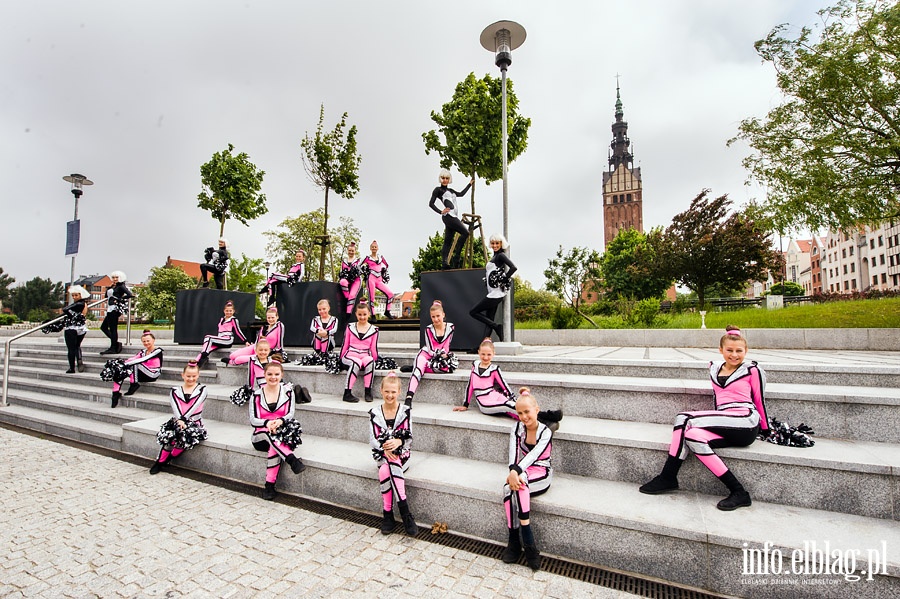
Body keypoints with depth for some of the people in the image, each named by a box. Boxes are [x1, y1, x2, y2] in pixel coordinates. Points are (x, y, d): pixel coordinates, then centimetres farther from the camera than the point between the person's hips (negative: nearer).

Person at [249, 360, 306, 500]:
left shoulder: (287, 390, 2)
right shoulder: (257, 393, 2)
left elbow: (290, 414, -2)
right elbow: (253, 420, -3)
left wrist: (280, 421, -25)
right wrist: (267, 423, -24)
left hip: (282, 434, 0)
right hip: (260, 437, 0)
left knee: (274, 448, -34)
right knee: (270, 434, -36)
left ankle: (269, 487, -28)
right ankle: (293, 460, -44)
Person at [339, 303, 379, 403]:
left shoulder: (374, 329, 9)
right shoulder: (350, 327, 12)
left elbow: (373, 348, 10)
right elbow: (345, 345, 13)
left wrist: (375, 360, 2)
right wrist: (341, 358, 9)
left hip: (365, 356, 0)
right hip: (350, 356, 0)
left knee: (370, 361, -37)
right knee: (357, 362, -37)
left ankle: (368, 392, -26)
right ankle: (347, 393, -31)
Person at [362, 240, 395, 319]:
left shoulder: (381, 257, 15)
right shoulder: (368, 258, 5)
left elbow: (386, 265, 30)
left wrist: (384, 270, 17)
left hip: (379, 280, 4)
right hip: (371, 279, -4)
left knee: (390, 294, -7)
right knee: (371, 297, -4)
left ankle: (387, 311, 4)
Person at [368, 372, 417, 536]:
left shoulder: (404, 411, 0)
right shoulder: (375, 413, 4)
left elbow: (409, 437, -4)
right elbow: (373, 439, -1)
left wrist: (398, 442, -27)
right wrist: (385, 448, -21)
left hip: (401, 453, -1)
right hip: (381, 453, 1)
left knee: (387, 469, -34)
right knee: (385, 470, -32)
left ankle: (388, 514, -27)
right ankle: (405, 514, -25)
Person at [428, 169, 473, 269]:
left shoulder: (450, 190, 26)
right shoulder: (438, 189, 5)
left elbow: (461, 194, 39)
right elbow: (431, 203, -2)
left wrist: (470, 184, 41)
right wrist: (441, 212, -13)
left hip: (453, 216, 8)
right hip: (448, 216, -8)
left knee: (448, 241, 0)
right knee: (465, 232, -16)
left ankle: (444, 263, -4)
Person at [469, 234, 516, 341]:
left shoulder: (501, 255, -9)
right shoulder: (495, 256, 17)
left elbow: (513, 268, -23)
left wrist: (502, 280, -17)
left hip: (496, 293, -9)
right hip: (493, 293, 9)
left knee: (473, 312, -4)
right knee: (489, 319, 7)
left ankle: (497, 327, -4)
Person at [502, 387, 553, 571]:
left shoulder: (545, 432, -12)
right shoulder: (517, 429, 0)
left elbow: (532, 455, -26)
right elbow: (514, 453, -13)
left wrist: (516, 472, -41)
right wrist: (513, 472, -33)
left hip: (541, 475, -3)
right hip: (521, 472, 3)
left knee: (513, 486, -34)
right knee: (509, 488, -31)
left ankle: (515, 542, -26)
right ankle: (528, 543, -19)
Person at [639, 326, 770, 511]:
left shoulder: (752, 370, 4)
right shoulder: (714, 369, 18)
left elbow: (759, 400, 9)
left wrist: (766, 430, 14)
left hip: (746, 423, -5)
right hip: (723, 427, 5)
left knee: (684, 420, -26)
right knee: (693, 436, -30)